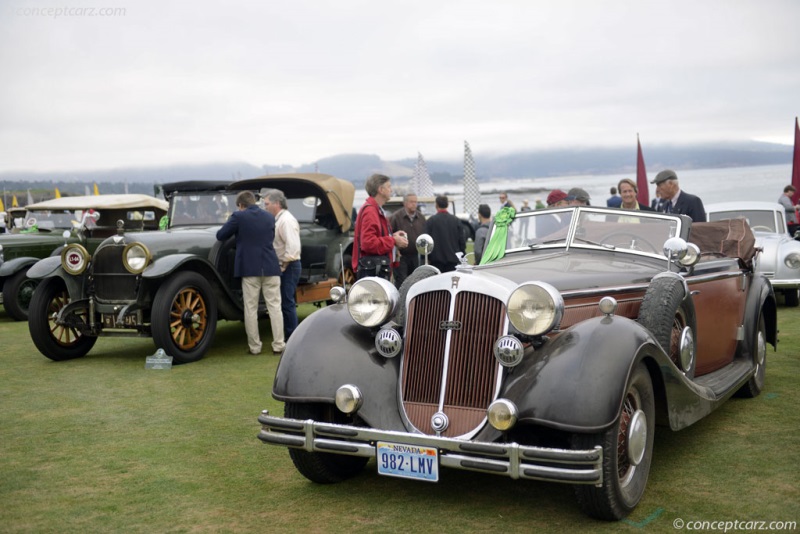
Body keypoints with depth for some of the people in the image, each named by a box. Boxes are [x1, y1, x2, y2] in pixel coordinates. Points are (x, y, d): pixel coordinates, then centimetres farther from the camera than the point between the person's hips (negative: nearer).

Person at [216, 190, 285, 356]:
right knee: (274, 307, 5)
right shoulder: (270, 217, 10)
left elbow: (220, 236, 2)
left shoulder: (238, 217, -3)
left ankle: (254, 347, 7)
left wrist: (233, 229, 22)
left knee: (251, 309, 4)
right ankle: (278, 345, 3)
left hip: (249, 269, -3)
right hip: (270, 267, 3)